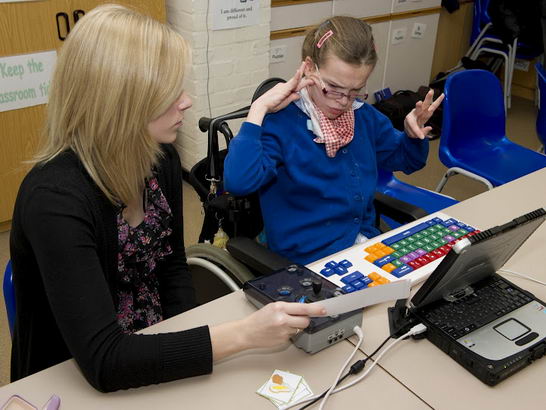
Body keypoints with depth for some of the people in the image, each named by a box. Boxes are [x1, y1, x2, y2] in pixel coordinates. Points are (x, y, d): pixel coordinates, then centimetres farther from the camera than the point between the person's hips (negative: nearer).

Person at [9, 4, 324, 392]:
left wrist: (188, 345, -7)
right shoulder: (56, 197, -28)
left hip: (155, 352, 6)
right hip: (74, 381, -5)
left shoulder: (162, 157, -6)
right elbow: (103, 361, -30)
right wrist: (245, 334, -34)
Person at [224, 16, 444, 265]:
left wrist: (413, 134, -2)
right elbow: (238, 182, -33)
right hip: (307, 260, -8)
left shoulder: (365, 115, 5)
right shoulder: (278, 121, -16)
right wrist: (258, 109, -27)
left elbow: (404, 160, 21)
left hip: (367, 240, 8)